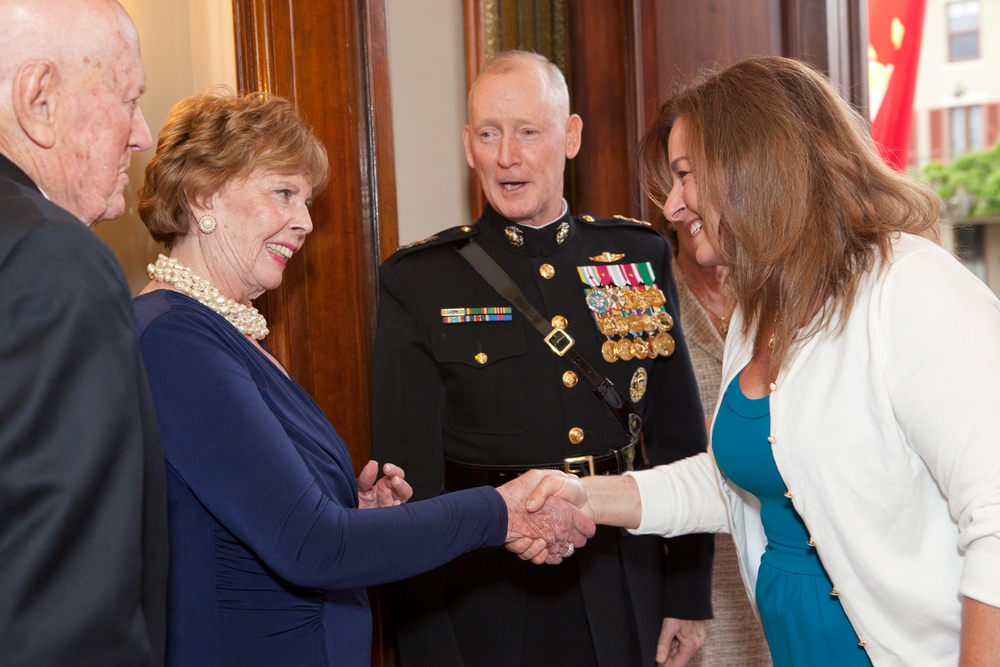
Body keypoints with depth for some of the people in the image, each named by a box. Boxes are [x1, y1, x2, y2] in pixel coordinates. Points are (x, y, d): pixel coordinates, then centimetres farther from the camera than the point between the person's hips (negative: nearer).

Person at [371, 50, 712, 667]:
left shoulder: (641, 256, 4)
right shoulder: (417, 283, -4)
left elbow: (683, 441, 7)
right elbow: (411, 475, -6)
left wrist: (690, 595, 4)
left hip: (631, 594, 3)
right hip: (490, 607, -2)